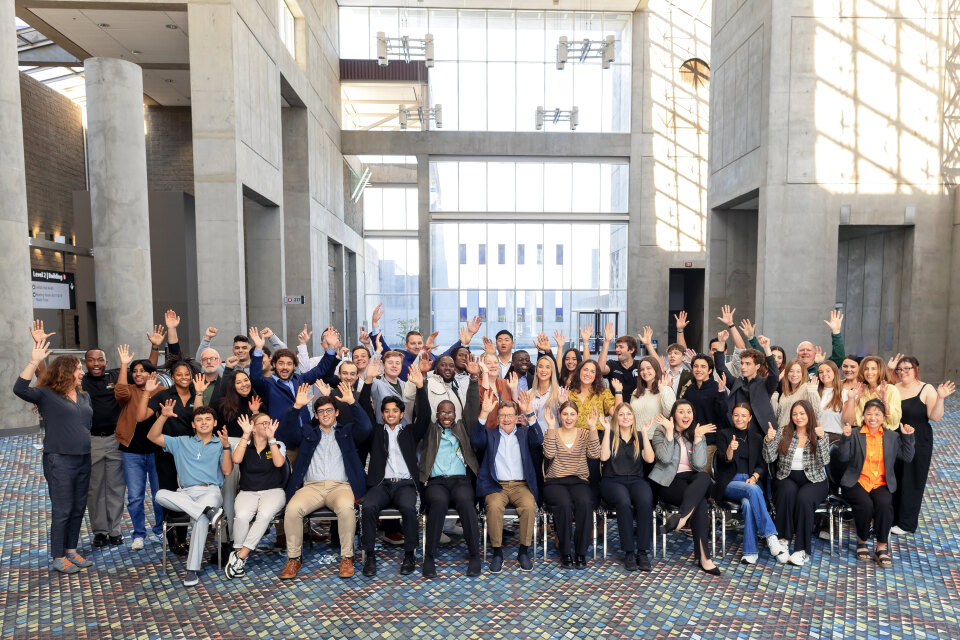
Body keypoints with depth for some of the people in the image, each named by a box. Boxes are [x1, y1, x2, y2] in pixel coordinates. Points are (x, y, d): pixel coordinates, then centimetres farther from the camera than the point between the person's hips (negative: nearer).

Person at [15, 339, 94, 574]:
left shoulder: (83, 397, 12)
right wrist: (34, 362, -32)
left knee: (78, 508, 13)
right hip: (60, 461, -6)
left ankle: (71, 550, 26)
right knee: (62, 511, 1)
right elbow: (20, 389, -25)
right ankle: (58, 559, 13)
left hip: (84, 459, 6)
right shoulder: (47, 395, -7)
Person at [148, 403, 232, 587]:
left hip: (210, 491, -3)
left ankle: (192, 570, -29)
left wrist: (226, 446, -10)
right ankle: (208, 511, -36)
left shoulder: (221, 444, 14)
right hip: (185, 494, 3)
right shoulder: (182, 442, 22)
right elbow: (153, 437, 13)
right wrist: (163, 416, -1)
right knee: (161, 495, -31)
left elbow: (227, 471, 1)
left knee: (200, 518, -36)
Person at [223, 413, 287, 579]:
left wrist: (271, 437, -12)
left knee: (265, 514, -32)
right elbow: (236, 459, -12)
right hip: (248, 492, 1)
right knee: (242, 516, -32)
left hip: (273, 491, -1)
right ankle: (238, 552, -13)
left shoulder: (278, 445, 9)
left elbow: (279, 463, -13)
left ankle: (240, 555, -22)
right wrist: (246, 434, -11)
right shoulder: (245, 445, 11)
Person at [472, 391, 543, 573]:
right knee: (494, 506, -31)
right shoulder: (490, 434, 15)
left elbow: (538, 439, -6)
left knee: (529, 506, -30)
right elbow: (476, 441, -6)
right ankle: (497, 552, -14)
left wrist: (529, 413, -19)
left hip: (521, 485, 1)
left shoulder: (524, 433, 15)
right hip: (496, 486, 0)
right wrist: (484, 413, -19)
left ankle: (523, 551, -11)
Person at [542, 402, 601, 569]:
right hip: (555, 482, -1)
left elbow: (594, 455, -7)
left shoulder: (584, 434, 12)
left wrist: (592, 428, -9)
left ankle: (581, 552, -16)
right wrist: (551, 428, -13)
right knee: (564, 503, -32)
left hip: (579, 481, 1)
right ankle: (565, 553, -16)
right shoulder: (551, 433, 8)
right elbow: (549, 454, -12)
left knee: (585, 503, -31)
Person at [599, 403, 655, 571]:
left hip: (636, 480, 2)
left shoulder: (640, 436, 16)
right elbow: (604, 457, -8)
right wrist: (607, 431, -7)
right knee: (624, 502, -35)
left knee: (645, 500, -33)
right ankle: (629, 552, -23)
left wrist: (644, 433, -4)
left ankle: (642, 551, -24)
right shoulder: (609, 435, 11)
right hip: (612, 481, -2)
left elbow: (650, 459, -1)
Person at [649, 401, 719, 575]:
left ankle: (680, 517, -41)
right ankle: (702, 556, -27)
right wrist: (669, 431, -16)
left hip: (690, 479, 4)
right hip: (667, 482, -3)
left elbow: (699, 464, -5)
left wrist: (698, 437, -10)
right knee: (700, 503, -30)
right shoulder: (661, 431, 2)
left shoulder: (697, 434, 11)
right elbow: (665, 458, -17)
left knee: (704, 477, -34)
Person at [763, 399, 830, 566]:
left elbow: (824, 462, -10)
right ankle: (784, 537, -24)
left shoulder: (819, 434, 4)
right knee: (788, 491, -34)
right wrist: (768, 440, -18)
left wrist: (822, 438, -21)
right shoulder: (783, 431, 6)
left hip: (813, 481, -1)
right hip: (787, 478, 1)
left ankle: (802, 549, -25)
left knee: (804, 498, -32)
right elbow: (769, 458, 0)